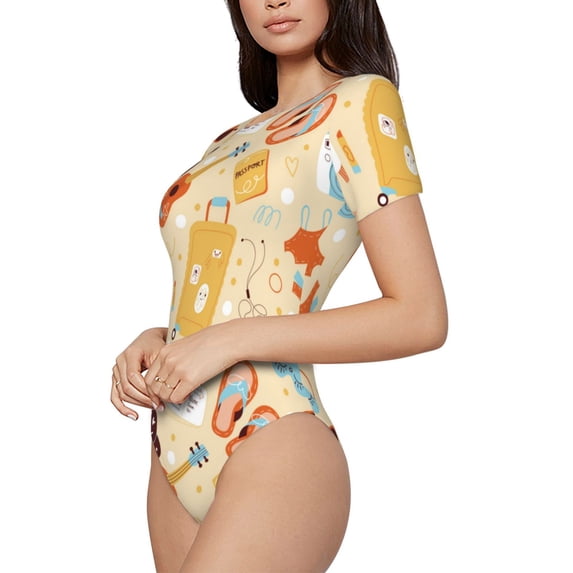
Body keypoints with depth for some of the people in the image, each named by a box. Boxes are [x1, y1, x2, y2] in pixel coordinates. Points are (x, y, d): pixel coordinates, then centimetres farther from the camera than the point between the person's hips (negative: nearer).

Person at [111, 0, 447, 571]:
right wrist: (155, 339, 3)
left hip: (271, 444, -7)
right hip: (174, 453, 7)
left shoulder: (362, 101, -4)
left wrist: (233, 339, -14)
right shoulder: (233, 140, 16)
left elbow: (421, 318, -11)